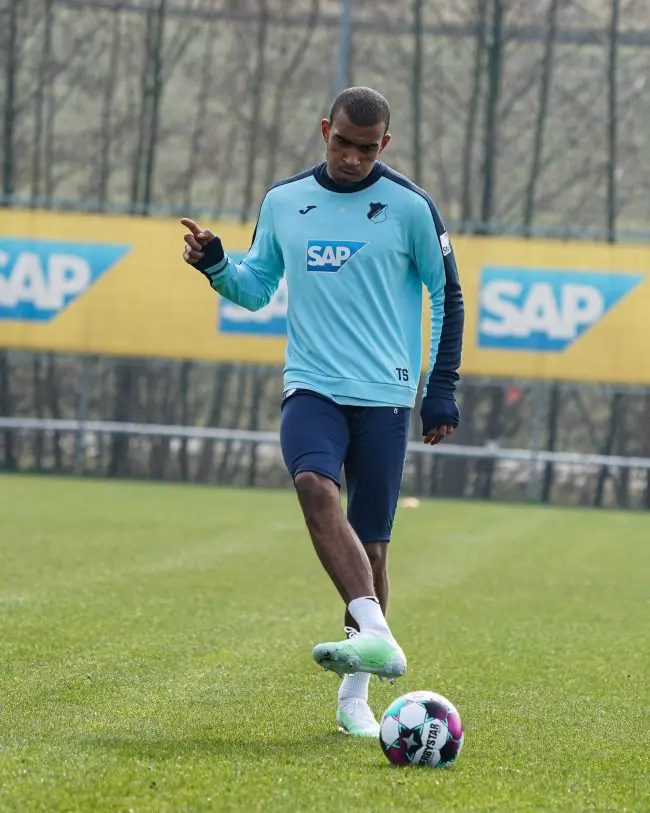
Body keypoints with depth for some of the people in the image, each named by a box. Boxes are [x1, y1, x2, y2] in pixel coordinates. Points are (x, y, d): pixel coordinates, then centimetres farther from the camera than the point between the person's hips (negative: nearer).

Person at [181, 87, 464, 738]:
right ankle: (376, 635, -41)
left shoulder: (410, 207, 0)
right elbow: (255, 289, 18)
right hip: (312, 386, 1)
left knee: (370, 541, 0)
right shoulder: (283, 202, 8)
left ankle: (354, 695, 11)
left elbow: (447, 295, 8)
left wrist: (442, 389, 4)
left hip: (384, 395, -1)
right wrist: (216, 265, -3)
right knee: (315, 485, -29)